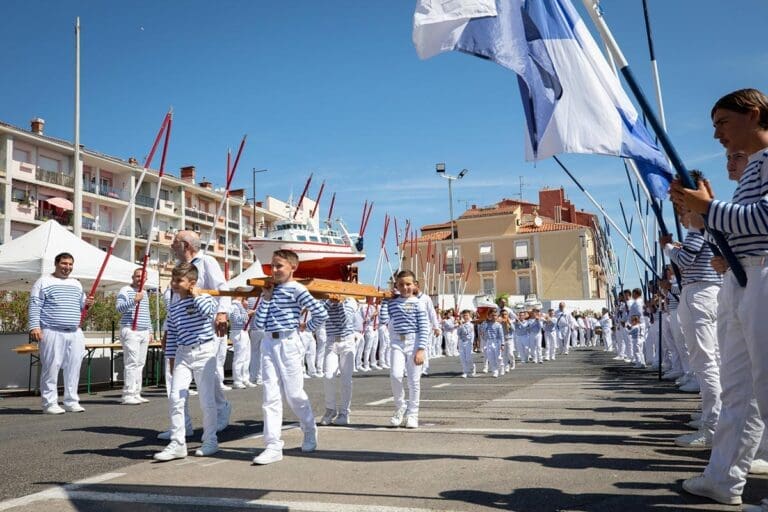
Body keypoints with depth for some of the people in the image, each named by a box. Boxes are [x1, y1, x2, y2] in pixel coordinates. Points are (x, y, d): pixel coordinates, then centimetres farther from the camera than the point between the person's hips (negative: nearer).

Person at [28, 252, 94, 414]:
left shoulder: (76, 284, 20)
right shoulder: (44, 282, 3)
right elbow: (34, 306, -4)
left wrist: (86, 303, 4)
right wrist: (34, 326, -14)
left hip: (75, 332, 6)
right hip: (52, 332, -5)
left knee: (74, 367, 4)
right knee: (51, 367, -6)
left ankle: (71, 401, 11)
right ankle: (50, 403, 1)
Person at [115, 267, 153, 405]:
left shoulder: (144, 292, 22)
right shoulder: (125, 290, -1)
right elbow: (118, 307, -15)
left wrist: (150, 331, 24)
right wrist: (134, 300, -26)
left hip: (144, 332, 7)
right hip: (130, 332, -7)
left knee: (140, 364, 6)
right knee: (131, 363, -11)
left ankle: (136, 394, 10)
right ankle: (128, 395, -9)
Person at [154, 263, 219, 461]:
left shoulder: (205, 298, -3)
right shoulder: (173, 307, 11)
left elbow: (207, 310, -29)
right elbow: (171, 337, 15)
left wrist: (196, 294, -12)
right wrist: (171, 362, 14)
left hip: (204, 352, -5)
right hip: (182, 355, 5)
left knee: (206, 399, 2)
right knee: (175, 398, -3)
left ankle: (210, 441, 17)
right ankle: (177, 444, 6)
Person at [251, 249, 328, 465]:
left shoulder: (297, 289, -7)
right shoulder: (270, 289, 11)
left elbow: (321, 313, -10)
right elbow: (259, 323, 4)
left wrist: (307, 327, 2)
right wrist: (265, 298, 0)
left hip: (289, 343, -5)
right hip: (269, 344, 6)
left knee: (294, 394, 4)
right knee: (270, 396, 1)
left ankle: (310, 432, 29)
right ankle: (273, 446, 3)